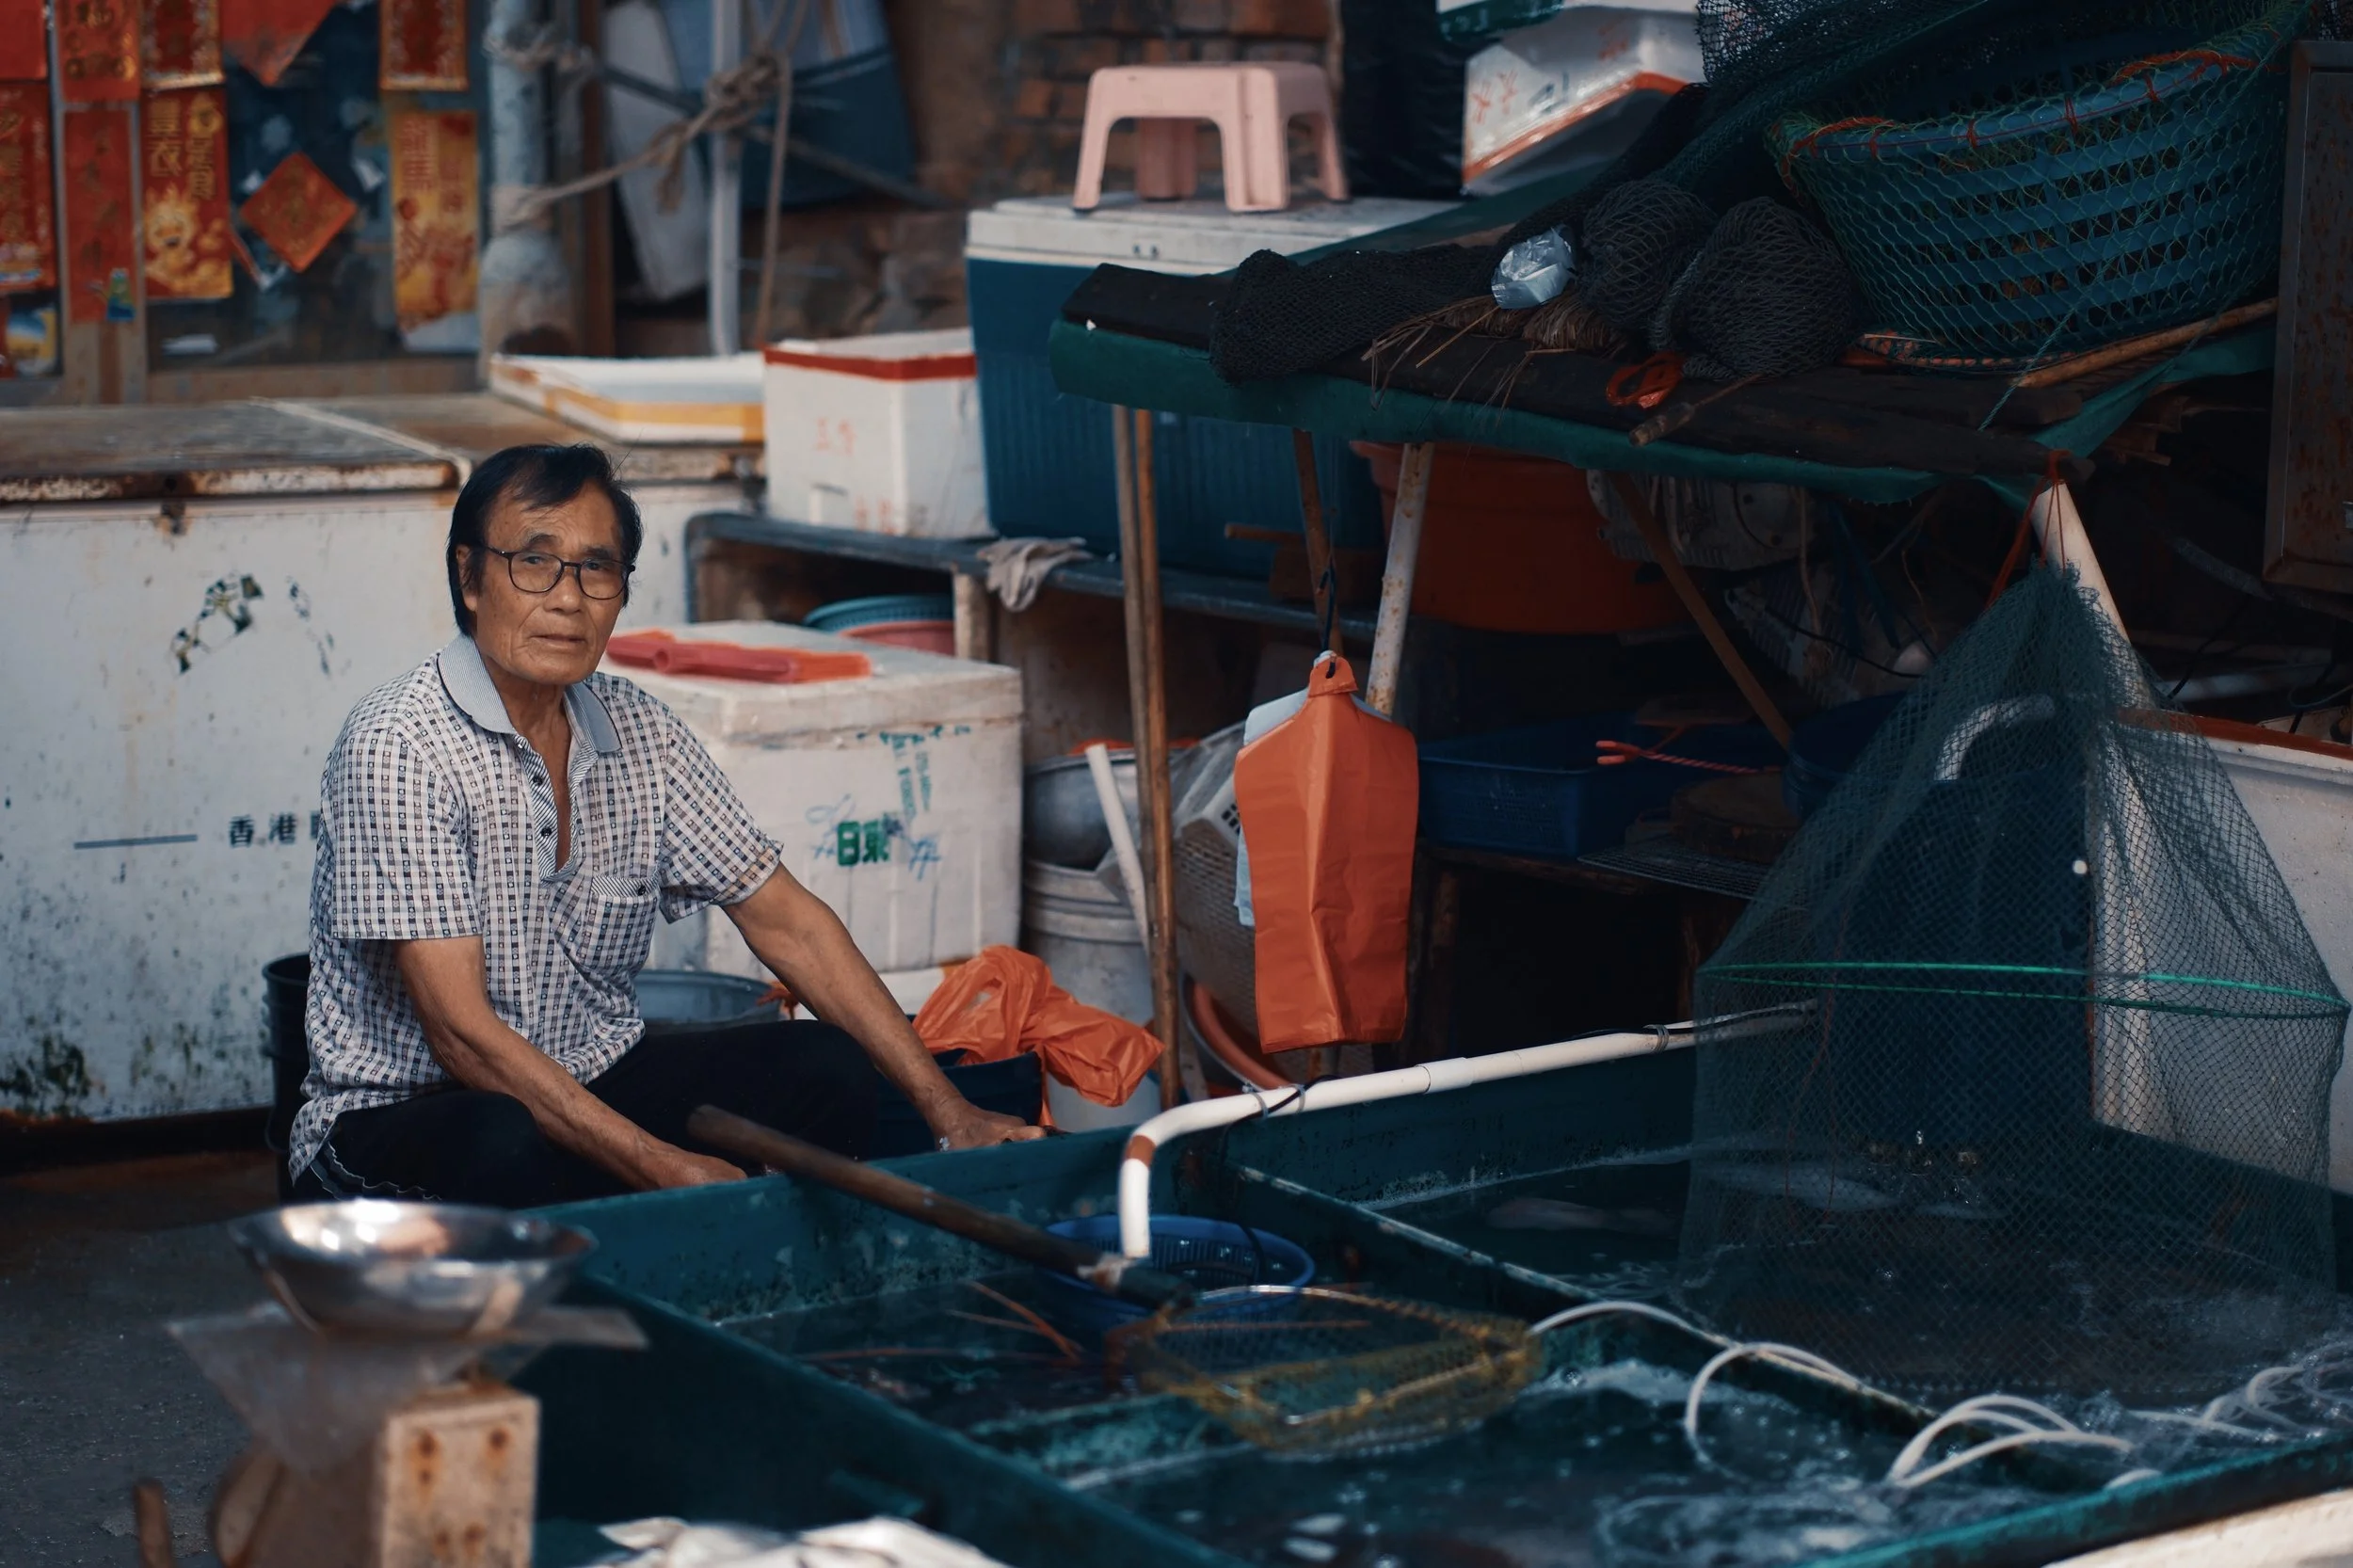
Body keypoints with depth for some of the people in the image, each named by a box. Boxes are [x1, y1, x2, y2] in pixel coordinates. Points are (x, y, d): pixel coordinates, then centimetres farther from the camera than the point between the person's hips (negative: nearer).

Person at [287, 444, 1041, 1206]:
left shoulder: (639, 732, 2)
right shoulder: (397, 747, -18)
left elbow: (783, 919, 6)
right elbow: (463, 1034, -23)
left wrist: (946, 1108, -2)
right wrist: (664, 1168, -29)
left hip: (593, 1085, 7)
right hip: (397, 1114, -6)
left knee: (827, 1069, -12)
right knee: (506, 1151, -38)